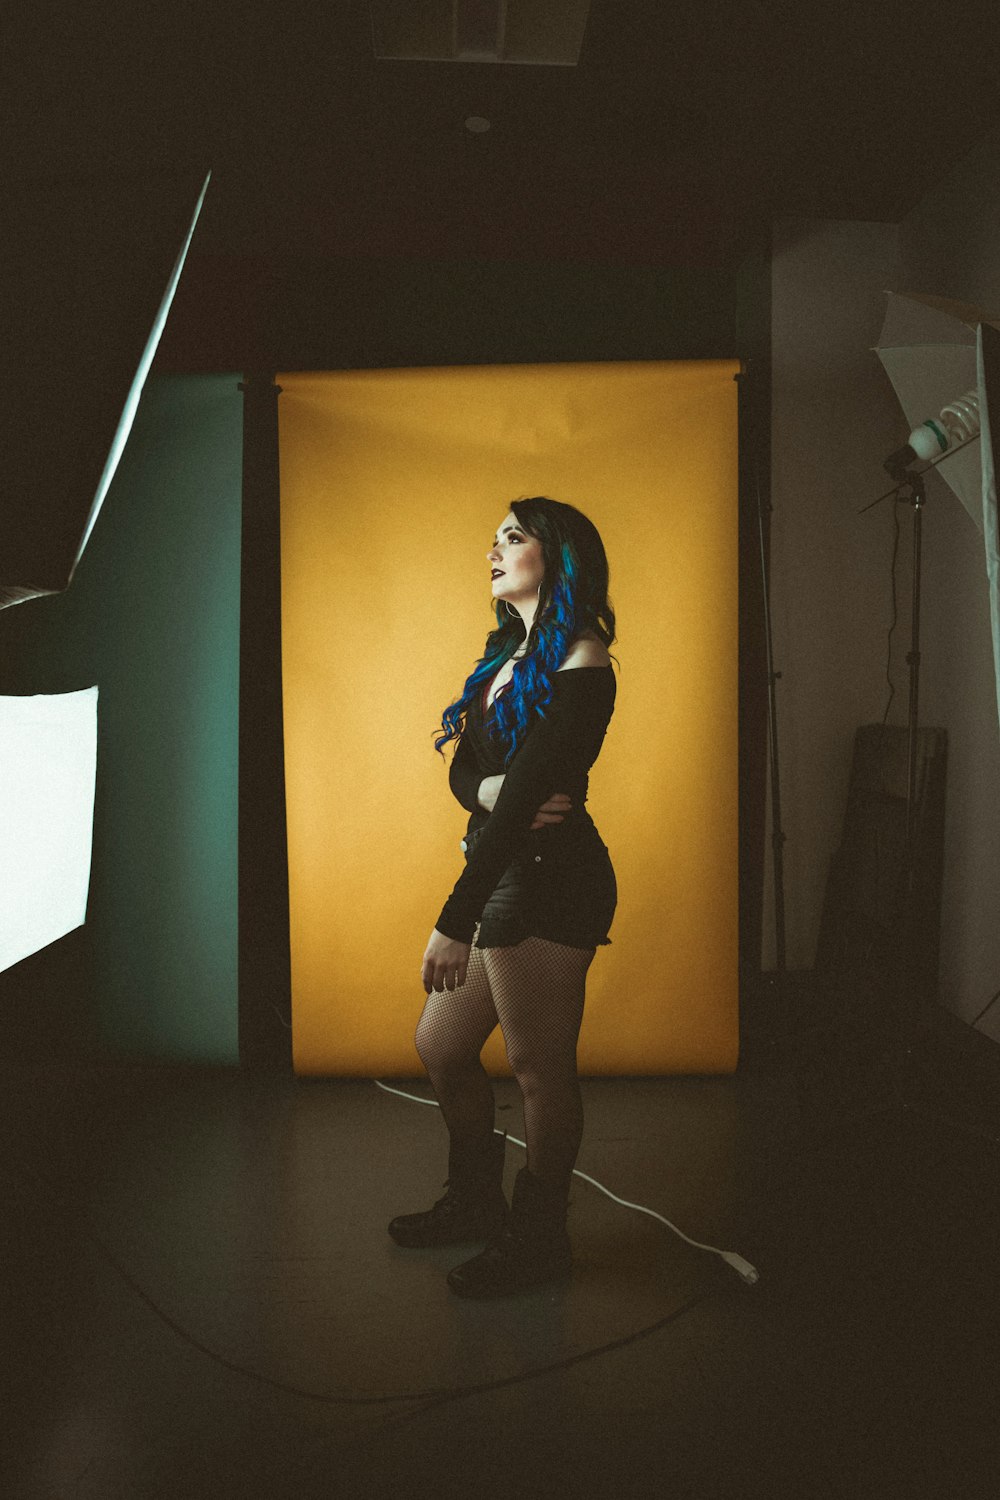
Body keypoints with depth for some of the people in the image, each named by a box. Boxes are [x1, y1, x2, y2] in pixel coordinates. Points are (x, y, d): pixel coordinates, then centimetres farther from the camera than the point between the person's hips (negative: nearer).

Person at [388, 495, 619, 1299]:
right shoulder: (506, 656, 16)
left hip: (548, 877, -9)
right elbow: (463, 772, 10)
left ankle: (538, 1240, 23)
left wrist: (455, 921, -24)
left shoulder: (580, 660, -13)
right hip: (501, 869, 9)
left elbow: (531, 789, -21)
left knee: (539, 1066, 3)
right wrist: (494, 791, -17)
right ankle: (477, 1202, 37)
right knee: (440, 1046, 17)